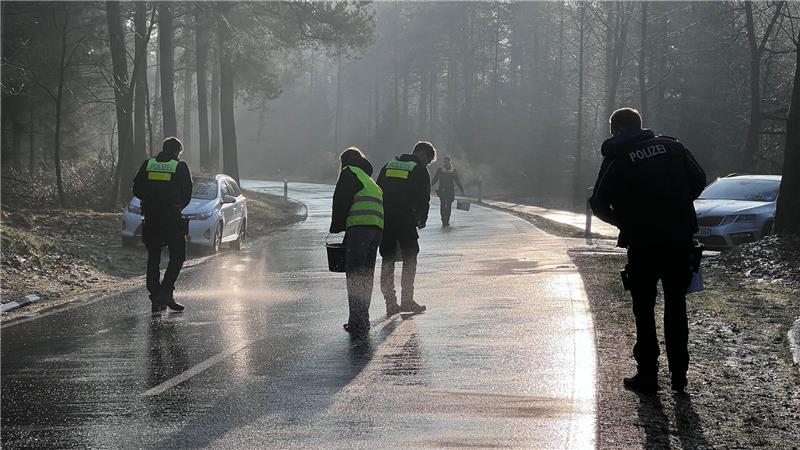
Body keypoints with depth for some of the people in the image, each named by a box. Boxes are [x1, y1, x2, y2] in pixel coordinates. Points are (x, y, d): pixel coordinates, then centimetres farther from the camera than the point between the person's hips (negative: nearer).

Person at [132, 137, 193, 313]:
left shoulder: (147, 165, 6)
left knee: (153, 259, 11)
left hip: (150, 219, 4)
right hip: (172, 219, -4)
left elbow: (136, 190, 7)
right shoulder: (180, 167, -4)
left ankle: (155, 300, 9)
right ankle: (166, 292, -9)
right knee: (177, 256, 5)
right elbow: (187, 195, -2)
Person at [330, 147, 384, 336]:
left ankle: (358, 322, -13)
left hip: (359, 226, -8)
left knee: (354, 276, -7)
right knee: (366, 276, 13)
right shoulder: (371, 182, 32)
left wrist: (336, 229, 5)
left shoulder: (349, 172, 8)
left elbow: (340, 202, -2)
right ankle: (363, 321, 15)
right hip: (377, 228, 8)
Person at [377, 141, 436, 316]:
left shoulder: (388, 166, 16)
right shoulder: (420, 170, -1)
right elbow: (423, 199, -4)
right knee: (409, 259, 7)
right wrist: (422, 220, 10)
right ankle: (407, 300, 3)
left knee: (387, 260, 9)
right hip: (405, 221, -5)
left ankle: (390, 303, 8)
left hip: (384, 221, 5)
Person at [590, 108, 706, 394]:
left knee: (644, 309, 8)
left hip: (643, 244, -3)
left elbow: (598, 204, -7)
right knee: (676, 306, 13)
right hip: (680, 239, 3)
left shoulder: (616, 159, -2)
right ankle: (679, 376, 16)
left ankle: (647, 376, 8)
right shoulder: (672, 146, 7)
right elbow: (699, 181, 6)